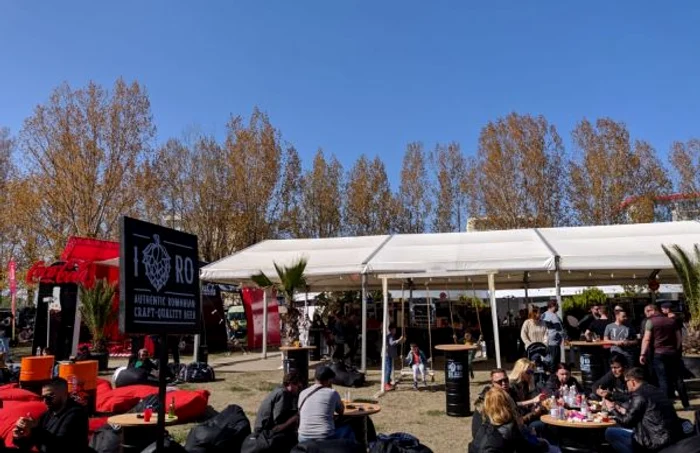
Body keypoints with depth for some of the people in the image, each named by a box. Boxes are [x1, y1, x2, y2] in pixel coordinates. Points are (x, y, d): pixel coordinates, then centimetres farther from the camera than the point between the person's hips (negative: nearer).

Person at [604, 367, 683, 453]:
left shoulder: (639, 395, -14)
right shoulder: (654, 390, 12)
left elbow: (626, 422, -8)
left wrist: (612, 410, 8)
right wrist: (618, 406, 27)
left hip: (658, 441, -9)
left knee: (609, 433, -6)